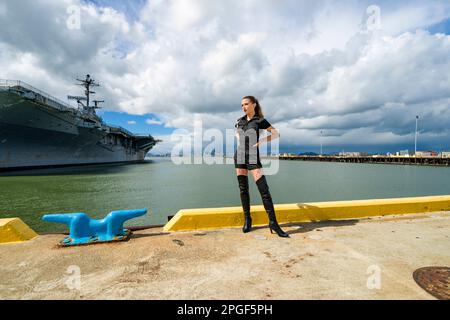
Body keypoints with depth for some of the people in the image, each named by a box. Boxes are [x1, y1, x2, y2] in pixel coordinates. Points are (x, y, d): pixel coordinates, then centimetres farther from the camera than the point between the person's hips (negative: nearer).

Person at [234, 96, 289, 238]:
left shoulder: (260, 121, -1)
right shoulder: (239, 121, 12)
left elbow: (276, 134, 0)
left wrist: (261, 141, -10)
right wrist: (239, 139, 11)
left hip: (253, 156, -4)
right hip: (239, 156, 5)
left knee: (264, 189, -11)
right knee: (243, 188, 6)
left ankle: (273, 223, -6)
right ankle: (247, 220, 18)